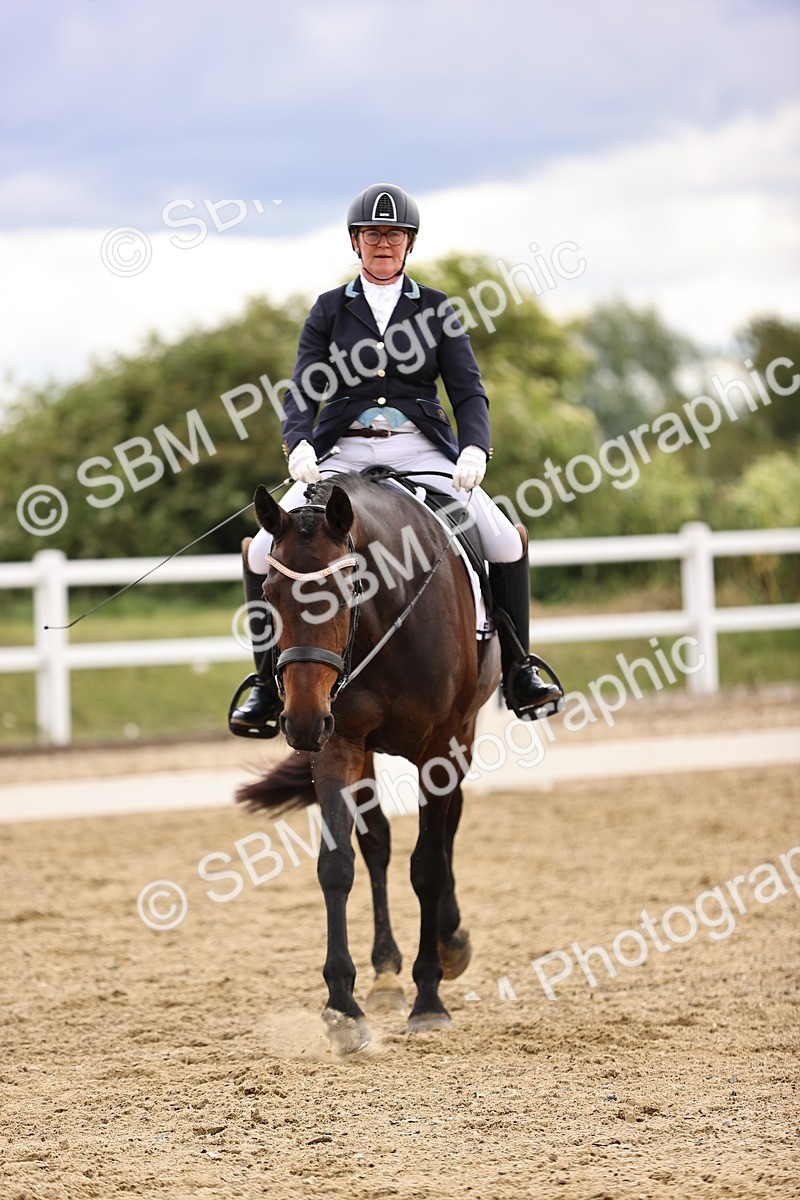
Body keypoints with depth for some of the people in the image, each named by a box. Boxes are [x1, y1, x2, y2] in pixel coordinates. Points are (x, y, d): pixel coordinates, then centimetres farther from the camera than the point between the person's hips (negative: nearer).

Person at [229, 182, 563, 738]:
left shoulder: (436, 309, 11)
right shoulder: (330, 310, 11)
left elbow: (469, 391, 4)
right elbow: (303, 393, 3)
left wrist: (474, 449, -16)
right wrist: (298, 444, -19)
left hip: (421, 451, 0)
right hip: (343, 452, 0)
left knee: (506, 540, -21)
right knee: (264, 550, -21)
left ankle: (518, 670, -4)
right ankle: (269, 681, -5)